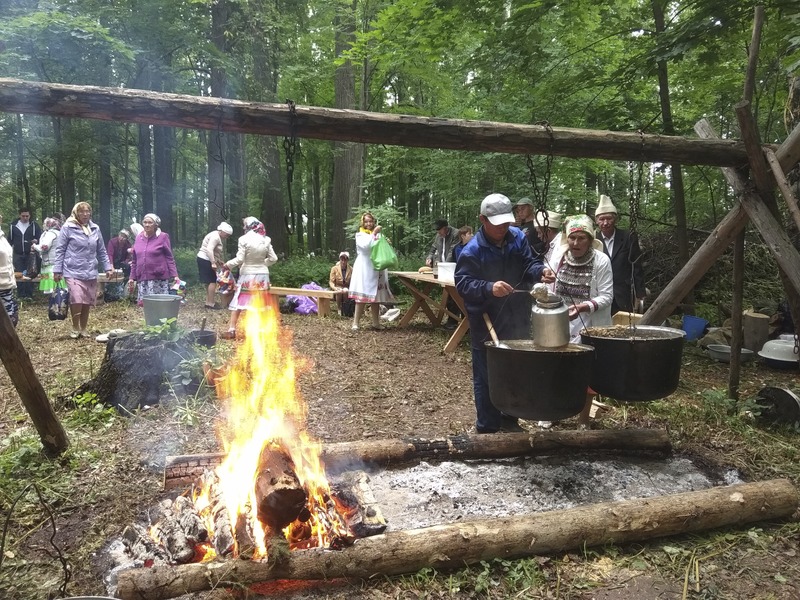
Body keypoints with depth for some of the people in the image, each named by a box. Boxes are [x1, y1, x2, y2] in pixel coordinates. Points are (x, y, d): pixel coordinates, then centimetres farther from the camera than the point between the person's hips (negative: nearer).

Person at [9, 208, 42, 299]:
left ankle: (29, 295, 8)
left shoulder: (34, 225, -1)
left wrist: (36, 241, -21)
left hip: (30, 255, -2)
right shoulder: (14, 225, 4)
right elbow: (10, 240, 12)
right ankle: (20, 295, 9)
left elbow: (40, 237, 0)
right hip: (18, 255, 2)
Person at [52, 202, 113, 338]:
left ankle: (83, 330, 24)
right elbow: (60, 250, -1)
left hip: (91, 273, 5)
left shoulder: (95, 229, 9)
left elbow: (101, 251, 16)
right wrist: (57, 270, -4)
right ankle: (75, 328, 3)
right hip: (73, 272, -4)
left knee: (87, 303, 9)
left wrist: (107, 267, 12)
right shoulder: (68, 228, -4)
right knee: (77, 300, -18)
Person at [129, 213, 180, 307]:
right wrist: (132, 277, 12)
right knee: (143, 302, 2)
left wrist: (174, 275, -9)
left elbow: (170, 258, -1)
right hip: (142, 278, 4)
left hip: (159, 278, -4)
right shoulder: (138, 238, 11)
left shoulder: (163, 237, -1)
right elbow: (134, 260, 16)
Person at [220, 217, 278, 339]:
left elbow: (239, 260, -11)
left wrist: (227, 265, 4)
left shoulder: (244, 239, -11)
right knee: (260, 305, 11)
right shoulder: (266, 240, 0)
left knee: (237, 302, 3)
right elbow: (273, 258, 3)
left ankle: (231, 330, -1)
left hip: (247, 275, -3)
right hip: (263, 275, 4)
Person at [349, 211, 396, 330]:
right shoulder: (359, 235, 1)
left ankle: (376, 323, 14)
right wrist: (373, 233, -16)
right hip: (364, 269, -4)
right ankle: (355, 323, -6)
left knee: (375, 296, 8)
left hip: (377, 269, 4)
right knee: (362, 296, -9)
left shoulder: (379, 234, 12)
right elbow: (365, 246, -17)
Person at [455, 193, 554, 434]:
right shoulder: (472, 251, -15)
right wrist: (489, 288, -37)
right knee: (487, 377, 4)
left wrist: (540, 271, -21)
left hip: (518, 320, 6)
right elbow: (463, 283, -21)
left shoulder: (517, 237, 1)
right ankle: (487, 427, 18)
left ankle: (509, 419, 36)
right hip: (487, 323, -5)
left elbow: (529, 263, 2)